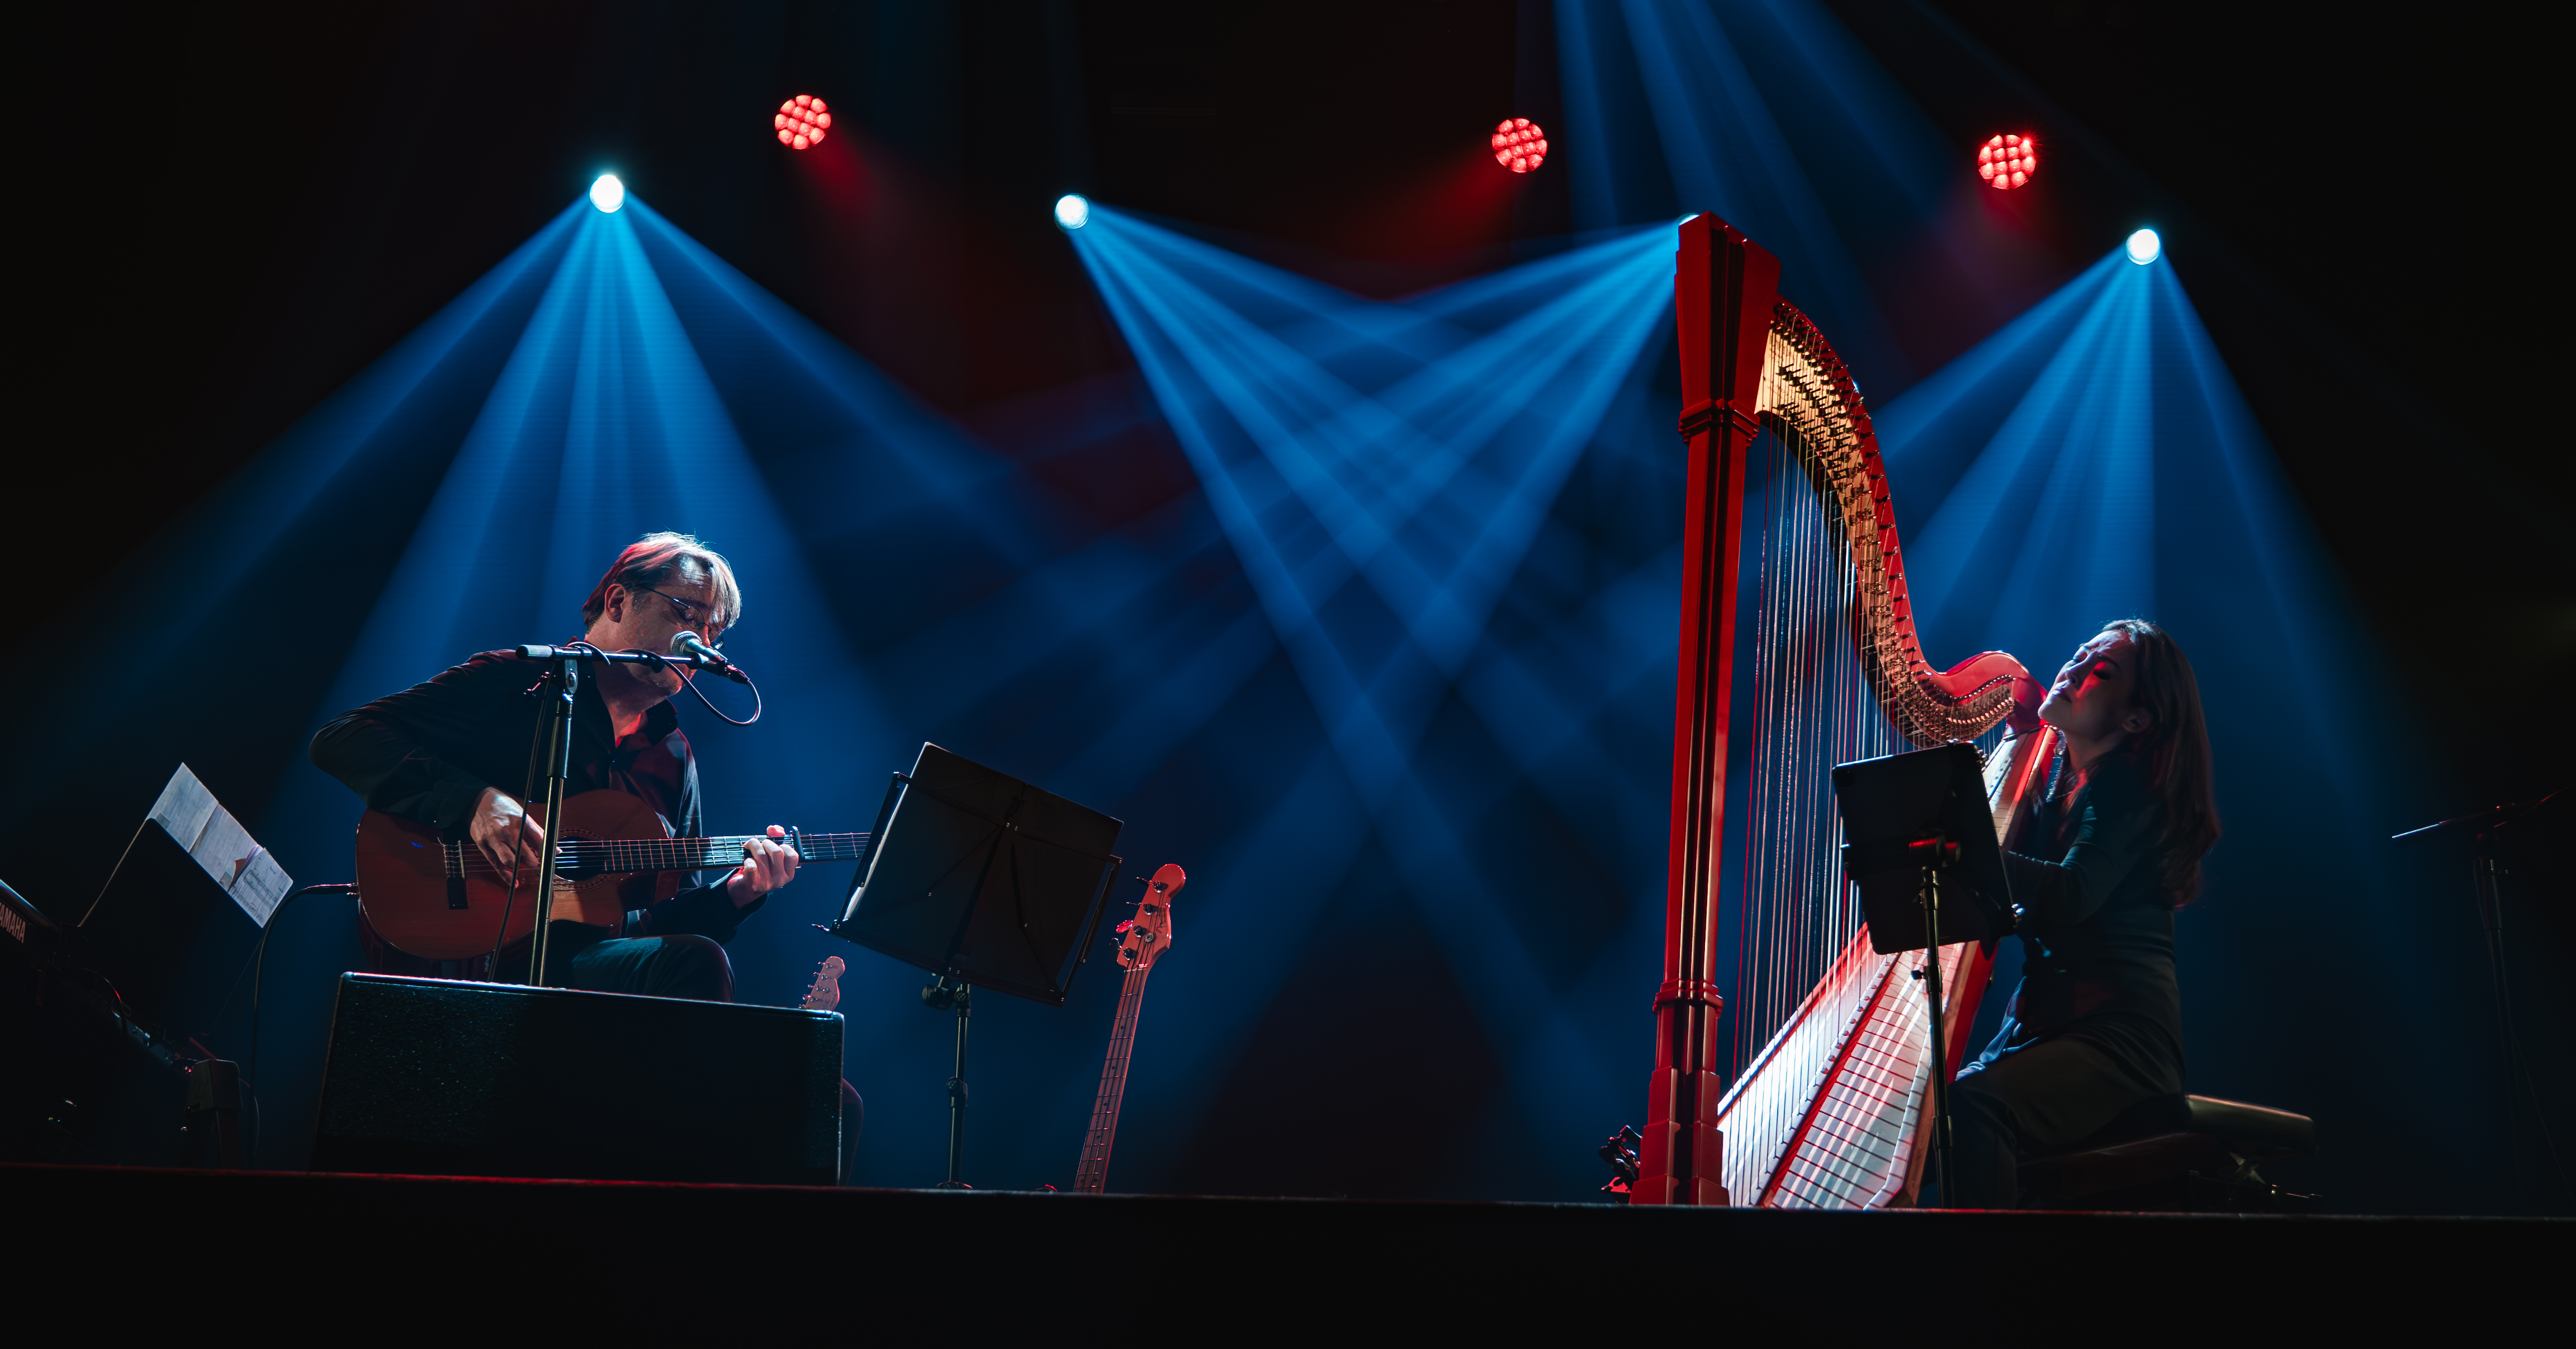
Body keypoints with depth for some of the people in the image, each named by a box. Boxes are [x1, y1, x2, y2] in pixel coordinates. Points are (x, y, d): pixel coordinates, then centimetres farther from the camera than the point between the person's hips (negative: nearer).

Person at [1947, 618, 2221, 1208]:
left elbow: (2072, 896, -23)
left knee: (1971, 1107, -32)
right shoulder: (2050, 778, 15)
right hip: (2038, 1022, 7)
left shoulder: (2131, 793, -7)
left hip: (2120, 1033, -7)